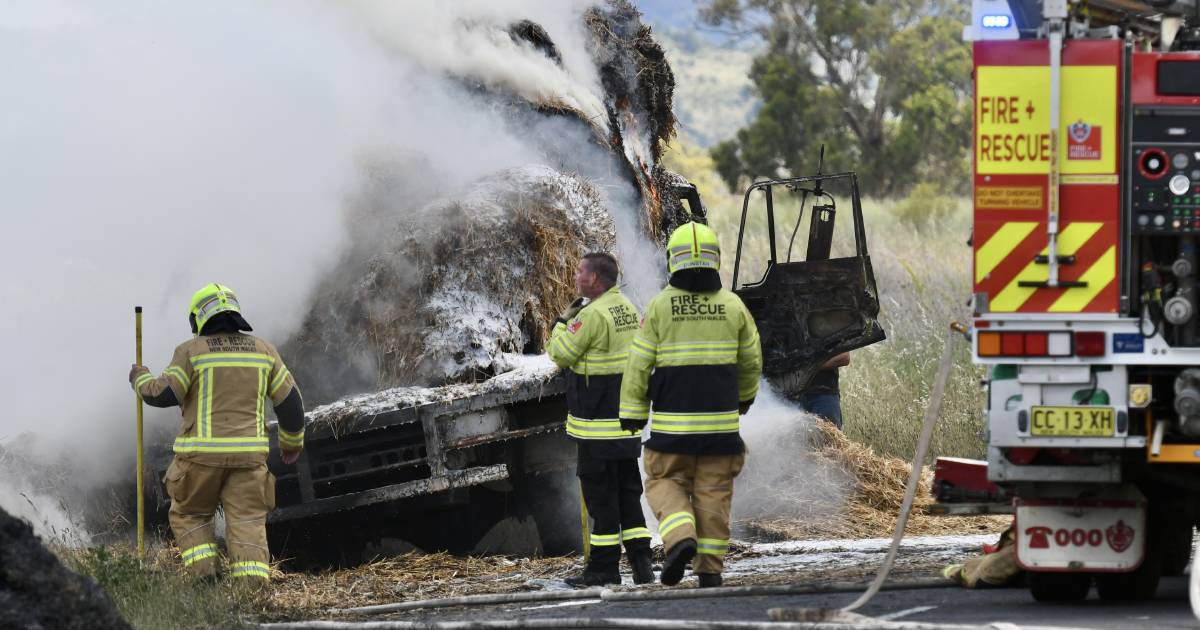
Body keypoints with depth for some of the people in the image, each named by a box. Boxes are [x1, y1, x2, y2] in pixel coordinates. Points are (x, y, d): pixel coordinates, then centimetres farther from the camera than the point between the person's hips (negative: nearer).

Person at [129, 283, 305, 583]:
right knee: (247, 524, 1)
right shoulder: (262, 350, 10)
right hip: (249, 453, 2)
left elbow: (162, 395, -5)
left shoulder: (192, 351, -2)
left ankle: (204, 577, -1)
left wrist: (141, 379, 16)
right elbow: (289, 399, 13)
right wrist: (292, 441, 27)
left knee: (189, 516, 15)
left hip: (202, 454, -2)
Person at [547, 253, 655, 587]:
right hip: (627, 420, 8)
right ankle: (640, 562, 8)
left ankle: (603, 568, -1)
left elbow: (560, 354, -12)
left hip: (598, 424, -8)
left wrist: (563, 322, 5)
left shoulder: (592, 315, -17)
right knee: (628, 493, 11)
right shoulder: (628, 309, 10)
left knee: (600, 494, -3)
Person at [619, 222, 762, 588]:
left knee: (666, 482, 11)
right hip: (721, 419, 2)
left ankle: (681, 539, -14)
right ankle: (710, 568, 8)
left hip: (672, 421, -2)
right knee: (713, 492, 8)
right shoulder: (733, 305, 0)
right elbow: (750, 359, 12)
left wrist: (632, 411, 4)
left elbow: (639, 364, -5)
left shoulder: (660, 306, -6)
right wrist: (746, 394, 31)